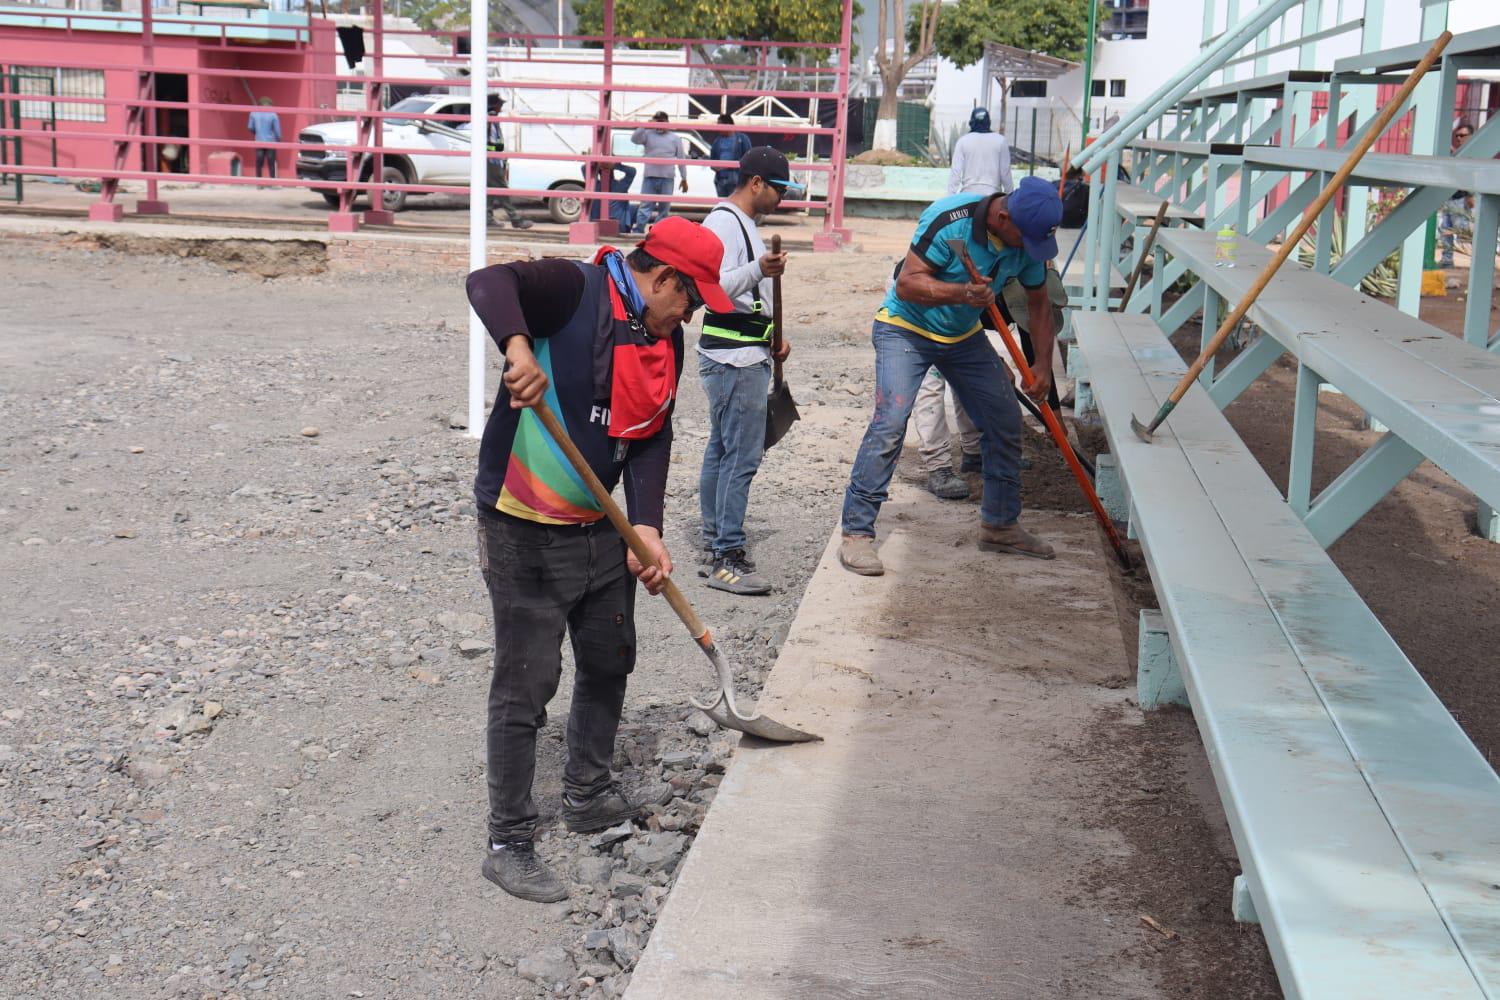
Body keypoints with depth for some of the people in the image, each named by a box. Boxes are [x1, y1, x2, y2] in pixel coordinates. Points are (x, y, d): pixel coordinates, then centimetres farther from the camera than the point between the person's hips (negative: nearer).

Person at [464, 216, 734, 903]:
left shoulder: (666, 343, 8)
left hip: (600, 530, 9)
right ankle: (508, 845, 6)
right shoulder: (576, 290, -15)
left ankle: (588, 796, 41)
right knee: (525, 685, -4)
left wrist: (646, 526, -10)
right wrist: (518, 345, -47)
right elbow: (489, 282, -29)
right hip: (524, 532, -8)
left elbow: (652, 440, 3)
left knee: (610, 662, 20)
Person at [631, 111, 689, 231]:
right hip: (649, 178, -1)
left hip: (667, 179, 1)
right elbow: (634, 139, -8)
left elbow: (681, 159, 10)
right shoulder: (648, 134, 8)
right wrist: (644, 126, -18)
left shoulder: (675, 138, 10)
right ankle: (637, 232, -13)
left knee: (664, 209, 5)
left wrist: (684, 179, 6)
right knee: (645, 207, -7)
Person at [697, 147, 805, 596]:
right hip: (734, 357, -11)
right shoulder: (723, 223, -13)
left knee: (722, 450, 13)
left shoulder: (743, 223, 20)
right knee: (742, 455, -11)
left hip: (746, 353, 11)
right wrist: (759, 270, -38)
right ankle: (728, 558, -10)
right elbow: (713, 289, -24)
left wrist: (774, 337, 19)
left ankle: (714, 545, 20)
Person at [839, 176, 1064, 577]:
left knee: (1006, 422, 6)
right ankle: (856, 533, -15)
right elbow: (907, 285, -28)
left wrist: (1043, 364, -5)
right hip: (906, 329, -7)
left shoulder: (1029, 239, -9)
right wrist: (961, 293, -44)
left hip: (964, 337, 7)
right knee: (890, 423, -21)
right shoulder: (950, 220, -29)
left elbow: (1039, 304, 5)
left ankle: (999, 525, 23)